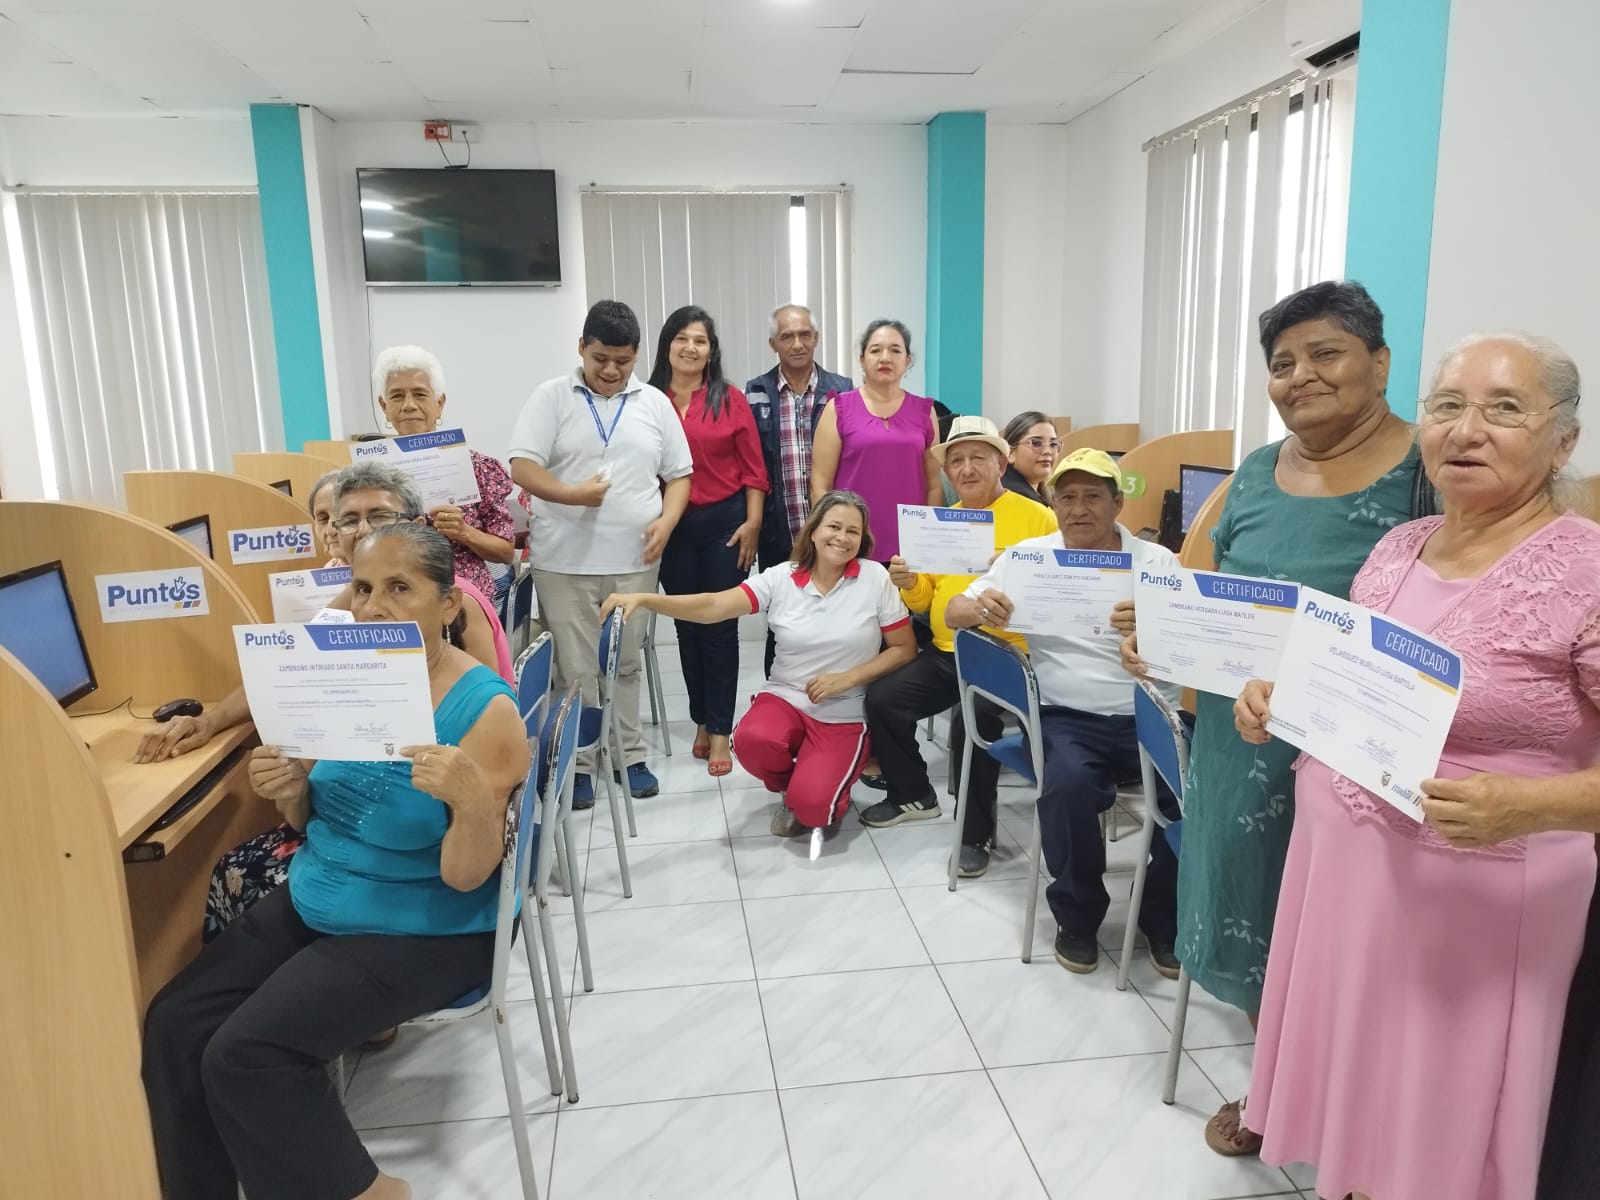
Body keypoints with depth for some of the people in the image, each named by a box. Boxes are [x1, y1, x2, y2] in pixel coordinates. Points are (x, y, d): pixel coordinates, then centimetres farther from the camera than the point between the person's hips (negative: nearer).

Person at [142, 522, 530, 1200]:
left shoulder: (485, 710, -20)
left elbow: (464, 877, -20)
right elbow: (313, 820, 10)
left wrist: (474, 800, -40)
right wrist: (289, 792, -13)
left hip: (423, 932, -7)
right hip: (312, 904, 7)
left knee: (245, 1054, -16)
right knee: (174, 1025, -4)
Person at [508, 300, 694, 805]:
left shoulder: (655, 403, 8)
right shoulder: (551, 396, 0)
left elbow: (679, 475, 10)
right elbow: (522, 467, -8)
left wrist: (666, 521, -8)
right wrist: (571, 494, -24)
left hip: (634, 559, 3)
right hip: (565, 560, -2)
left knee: (626, 664, 13)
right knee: (575, 667, 3)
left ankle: (629, 755, 26)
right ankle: (578, 763, 16)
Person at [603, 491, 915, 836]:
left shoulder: (875, 578, -6)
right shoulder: (780, 578, -4)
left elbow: (905, 649, -1)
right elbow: (712, 606, -14)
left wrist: (848, 678, -14)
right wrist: (643, 599, -27)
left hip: (844, 714, -2)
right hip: (785, 697, 2)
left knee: (811, 805, -24)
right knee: (751, 739, -32)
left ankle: (823, 801, 17)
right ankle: (789, 787, 5)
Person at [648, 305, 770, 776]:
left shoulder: (730, 400, -1)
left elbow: (753, 469, 1)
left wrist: (752, 523, -6)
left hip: (724, 523, -1)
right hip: (671, 528, 1)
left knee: (720, 626, 3)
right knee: (687, 626, 12)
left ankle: (720, 731, 11)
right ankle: (703, 720, 27)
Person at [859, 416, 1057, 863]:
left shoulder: (1037, 517, -4)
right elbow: (925, 601, 17)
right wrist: (909, 583, -5)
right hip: (944, 653, 6)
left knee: (971, 724, -28)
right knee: (881, 699, -7)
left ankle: (976, 833, -5)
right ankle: (914, 795, 17)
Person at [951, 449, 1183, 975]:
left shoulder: (1158, 561, 6)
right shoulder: (1028, 556, 7)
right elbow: (952, 614, 5)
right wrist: (979, 608, -20)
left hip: (1150, 715, 1)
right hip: (1067, 718, -1)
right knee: (1070, 783, -31)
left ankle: (1163, 916, 4)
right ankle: (1078, 916, -3)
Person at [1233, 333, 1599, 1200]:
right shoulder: (1399, 547, 4)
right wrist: (1278, 695, -1)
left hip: (1469, 890, -6)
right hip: (1339, 856, 6)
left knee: (1432, 1111, 11)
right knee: (1353, 1072, 20)